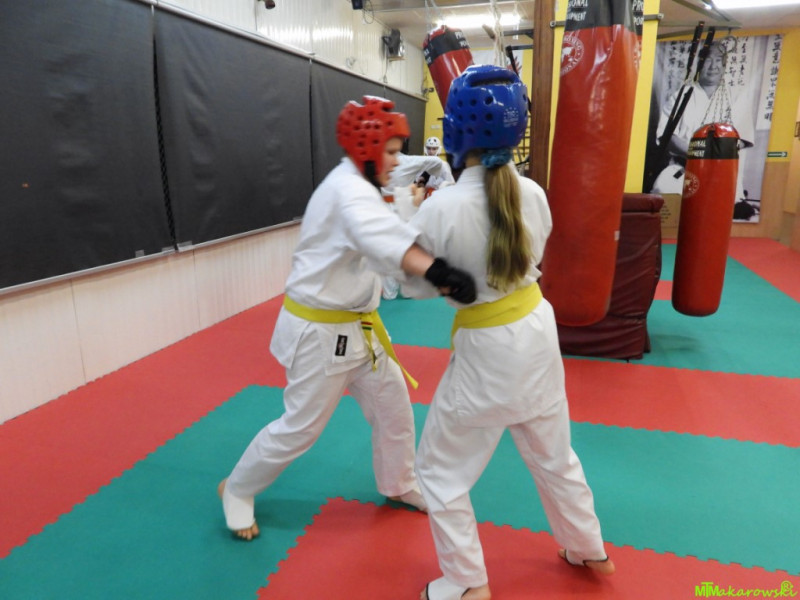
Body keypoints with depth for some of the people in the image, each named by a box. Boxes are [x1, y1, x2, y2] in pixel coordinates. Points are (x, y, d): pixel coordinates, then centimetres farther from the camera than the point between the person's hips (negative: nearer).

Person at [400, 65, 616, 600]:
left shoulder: (441, 209, -23)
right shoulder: (533, 194, -6)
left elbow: (417, 285, -7)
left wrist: (415, 215, 5)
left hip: (487, 350, -6)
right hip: (538, 333, 6)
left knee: (441, 471, 15)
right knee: (554, 456, 28)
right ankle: (590, 550, 49)